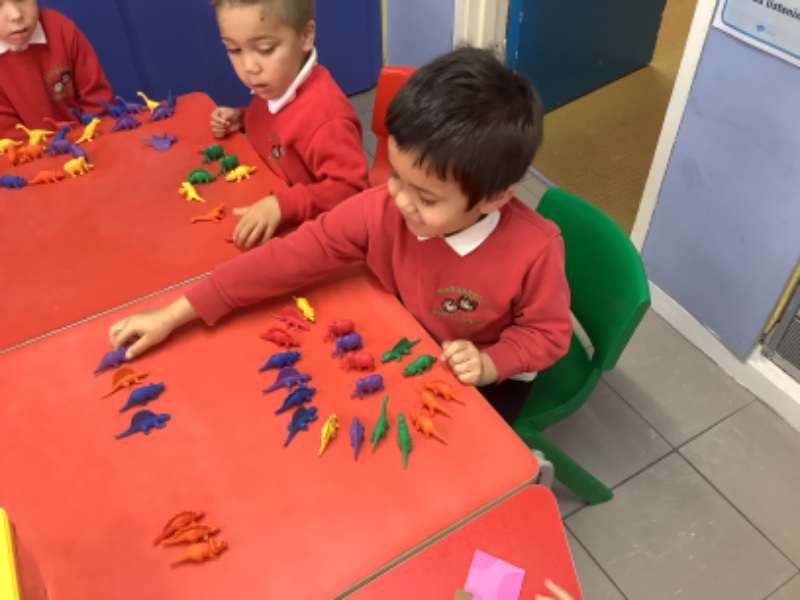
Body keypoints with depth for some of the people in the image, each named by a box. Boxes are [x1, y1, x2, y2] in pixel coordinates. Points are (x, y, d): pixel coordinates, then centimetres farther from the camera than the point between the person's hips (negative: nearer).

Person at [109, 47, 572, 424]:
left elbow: (547, 332, -14)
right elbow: (294, 254, -23)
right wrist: (176, 314, -24)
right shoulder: (382, 209, -25)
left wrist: (489, 364, -34)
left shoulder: (535, 250, -32)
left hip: (488, 375, -3)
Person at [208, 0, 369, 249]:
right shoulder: (274, 86, -4)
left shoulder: (326, 116, -30)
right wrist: (241, 119, 1)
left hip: (307, 229, -6)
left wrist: (282, 204, -38)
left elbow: (351, 189, -30)